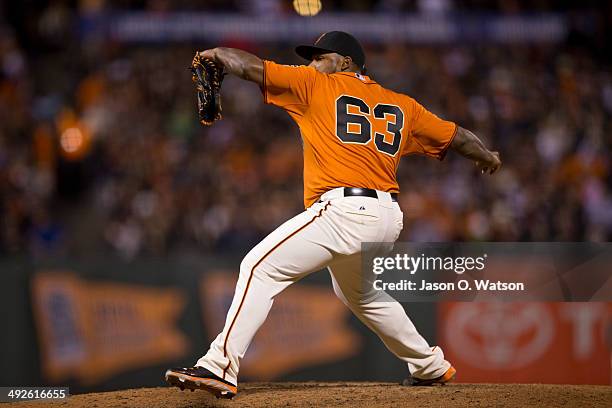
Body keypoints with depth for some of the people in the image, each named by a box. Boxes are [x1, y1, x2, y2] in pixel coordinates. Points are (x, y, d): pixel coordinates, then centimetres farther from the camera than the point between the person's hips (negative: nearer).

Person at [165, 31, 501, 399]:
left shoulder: (317, 85, 6)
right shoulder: (403, 106, 20)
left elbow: (250, 67, 3)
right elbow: (456, 136, 28)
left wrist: (217, 53, 23)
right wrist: (487, 157, 48)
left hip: (345, 210, -8)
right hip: (388, 219, 8)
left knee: (261, 268, -12)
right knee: (359, 293, 33)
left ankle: (220, 368, -26)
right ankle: (431, 366, 40)